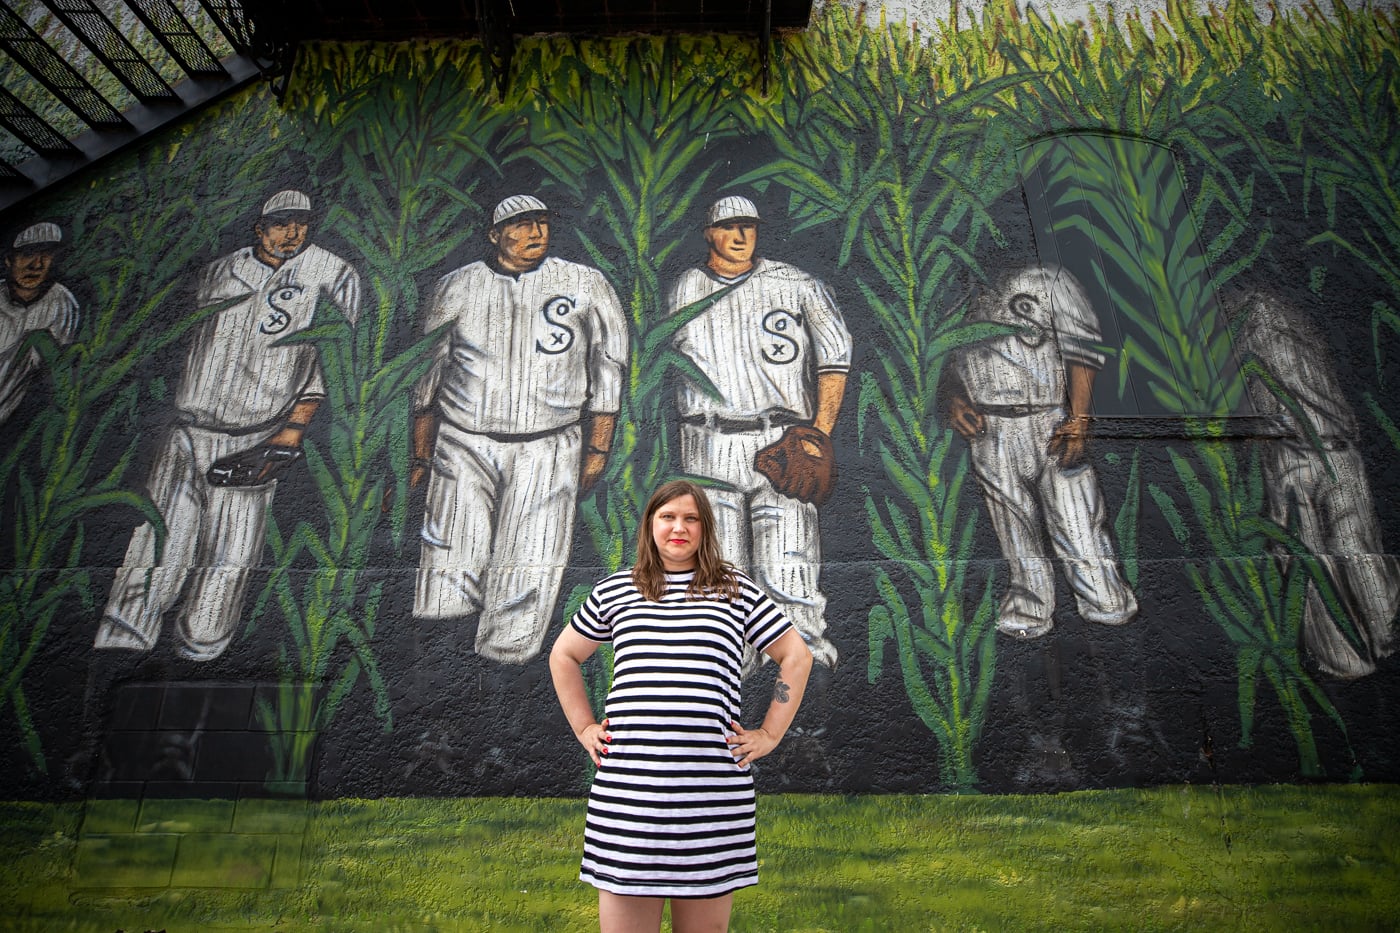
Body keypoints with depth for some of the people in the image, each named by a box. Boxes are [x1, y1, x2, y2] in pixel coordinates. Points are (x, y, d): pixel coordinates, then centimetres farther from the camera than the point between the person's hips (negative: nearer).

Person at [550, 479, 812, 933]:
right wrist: (583, 728, 13)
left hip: (713, 794, 0)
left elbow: (796, 656, 14)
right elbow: (563, 656, 23)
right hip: (627, 792, 1)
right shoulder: (614, 591, 11)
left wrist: (770, 733, 7)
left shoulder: (737, 589, 9)